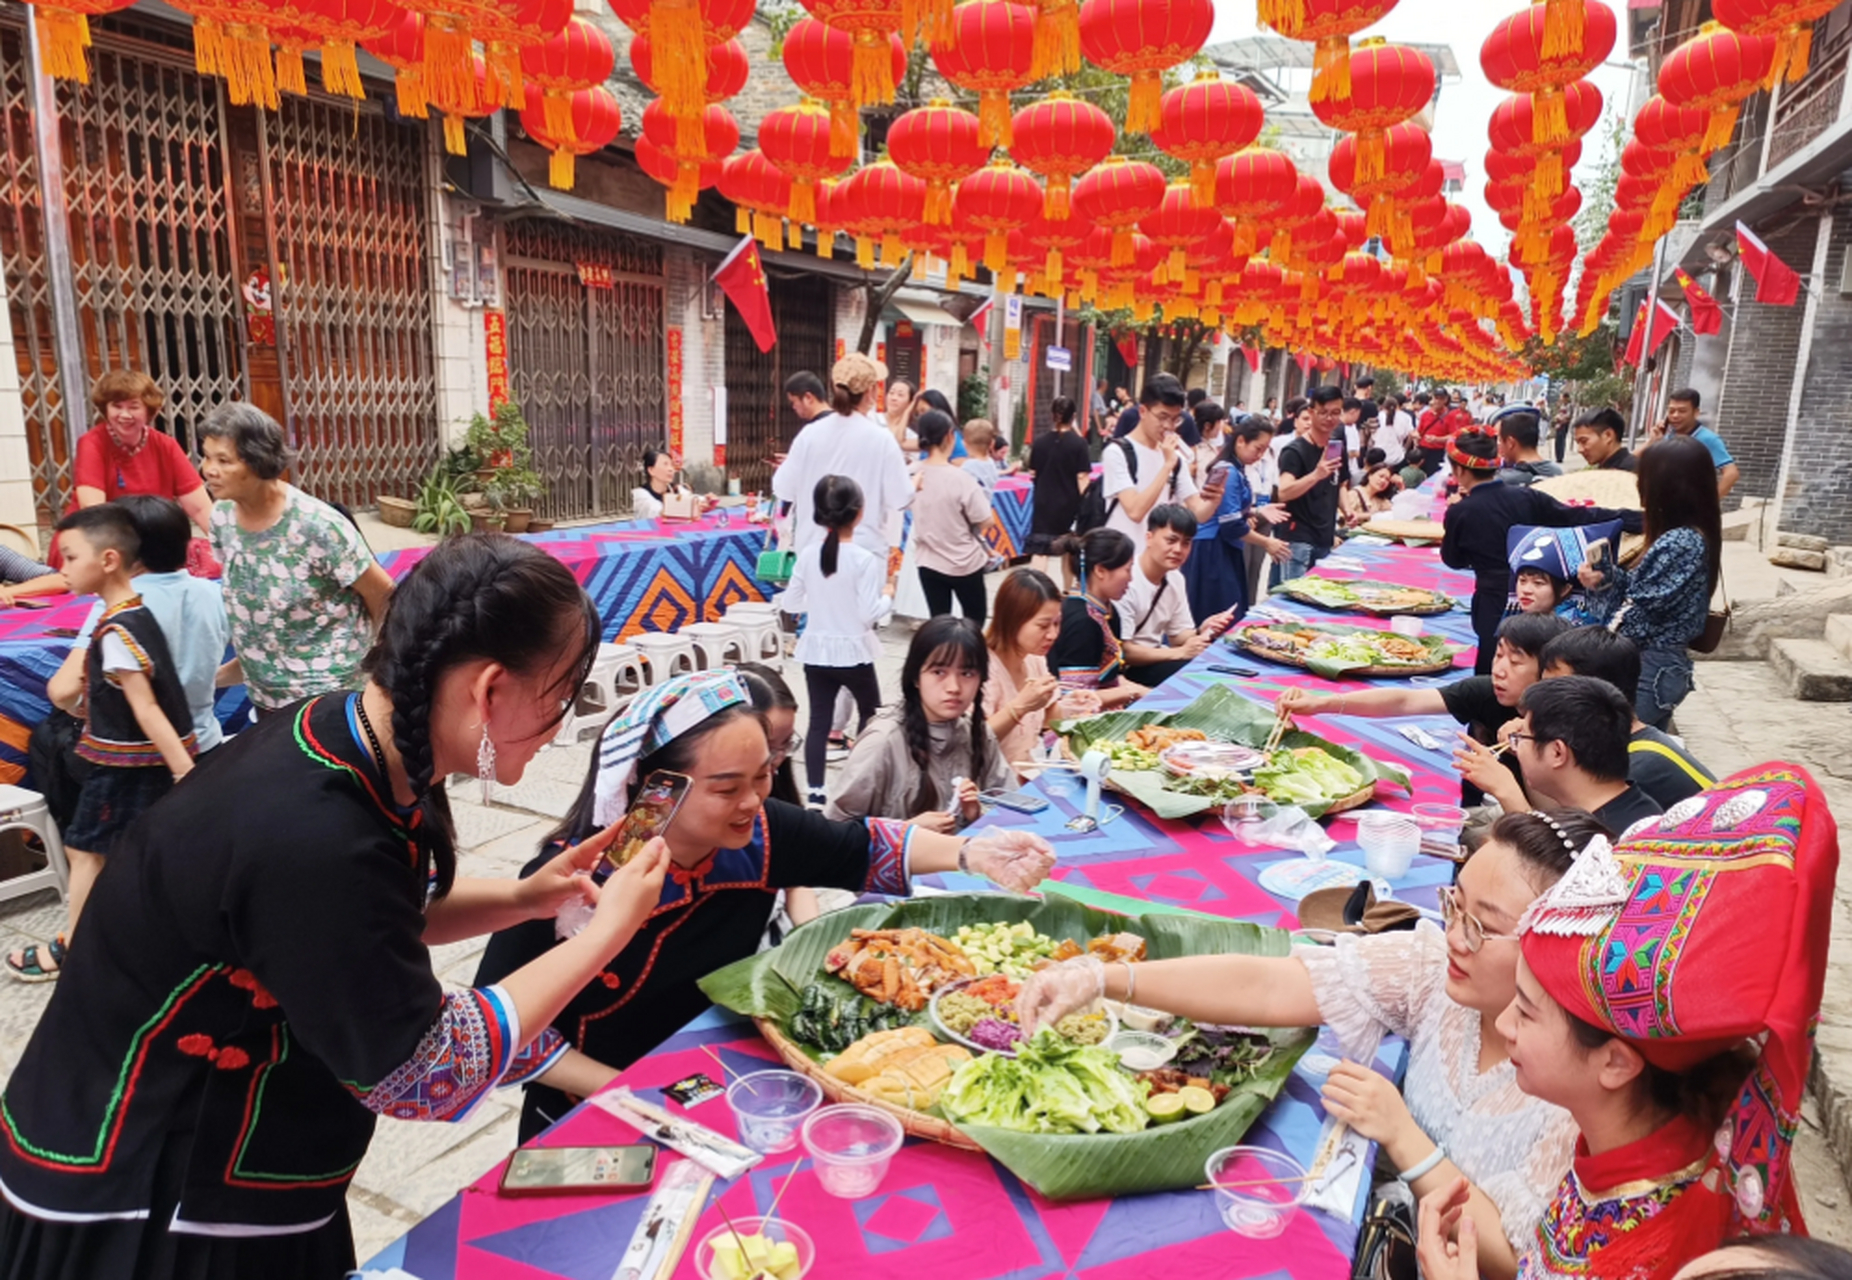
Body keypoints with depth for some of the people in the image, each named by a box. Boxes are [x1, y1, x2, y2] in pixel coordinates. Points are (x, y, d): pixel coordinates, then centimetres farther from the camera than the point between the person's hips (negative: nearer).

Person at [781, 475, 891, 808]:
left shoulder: (807, 555, -3)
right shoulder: (865, 559, -17)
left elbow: (791, 603, 3)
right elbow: (869, 614, -19)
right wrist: (888, 596, 0)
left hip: (816, 650, 4)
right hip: (853, 651, -4)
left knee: (819, 721, 7)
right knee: (871, 712, 19)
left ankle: (815, 792, 7)